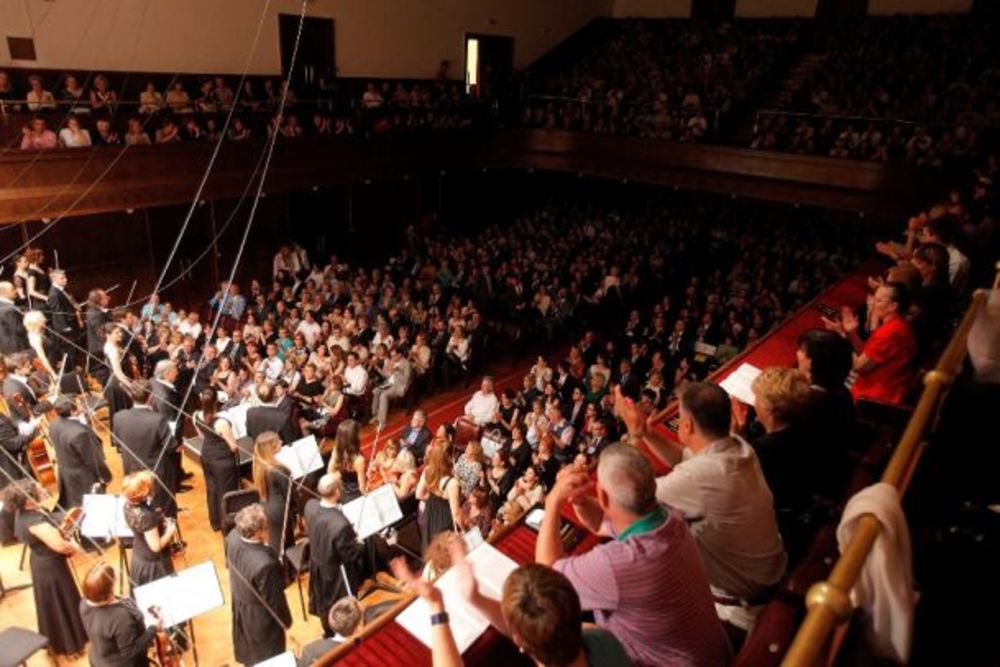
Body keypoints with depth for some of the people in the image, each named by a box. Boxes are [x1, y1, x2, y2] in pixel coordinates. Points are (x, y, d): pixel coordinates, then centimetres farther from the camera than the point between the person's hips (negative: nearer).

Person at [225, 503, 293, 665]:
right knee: (267, 659, 22)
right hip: (260, 616, -7)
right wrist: (286, 619, -8)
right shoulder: (265, 564, -43)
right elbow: (273, 599, -26)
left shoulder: (233, 536, -22)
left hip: (239, 604, 7)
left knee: (248, 649, 34)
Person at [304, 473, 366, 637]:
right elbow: (351, 555, -28)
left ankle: (328, 633, 56)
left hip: (318, 567, 7)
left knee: (324, 603, 32)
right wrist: (360, 544, -9)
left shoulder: (310, 506, -20)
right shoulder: (340, 524, -43)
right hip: (337, 575, -7)